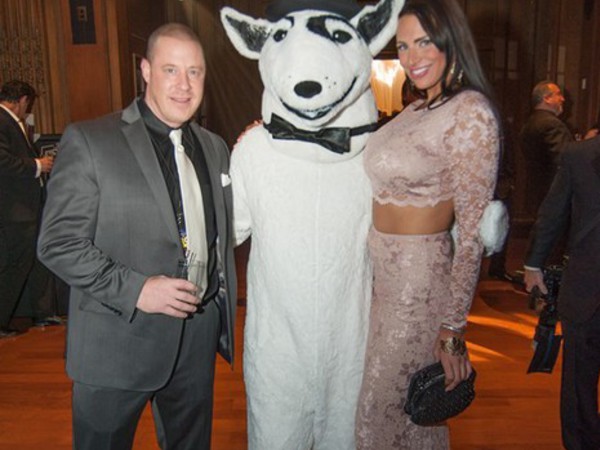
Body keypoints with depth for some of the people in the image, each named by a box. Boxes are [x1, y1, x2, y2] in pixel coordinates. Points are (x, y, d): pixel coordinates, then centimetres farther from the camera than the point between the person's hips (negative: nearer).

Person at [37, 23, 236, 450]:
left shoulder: (215, 147, 9)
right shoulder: (88, 141, -9)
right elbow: (58, 243, -11)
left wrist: (223, 312, 7)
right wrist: (134, 289, -20)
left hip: (199, 335, 5)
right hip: (118, 342, -4)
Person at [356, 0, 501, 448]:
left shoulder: (471, 113, -17)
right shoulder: (417, 109, 9)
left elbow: (473, 231, -18)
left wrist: (453, 327, -16)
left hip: (420, 278, -8)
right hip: (384, 272, 8)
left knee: (385, 411, 9)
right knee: (410, 407, 23)